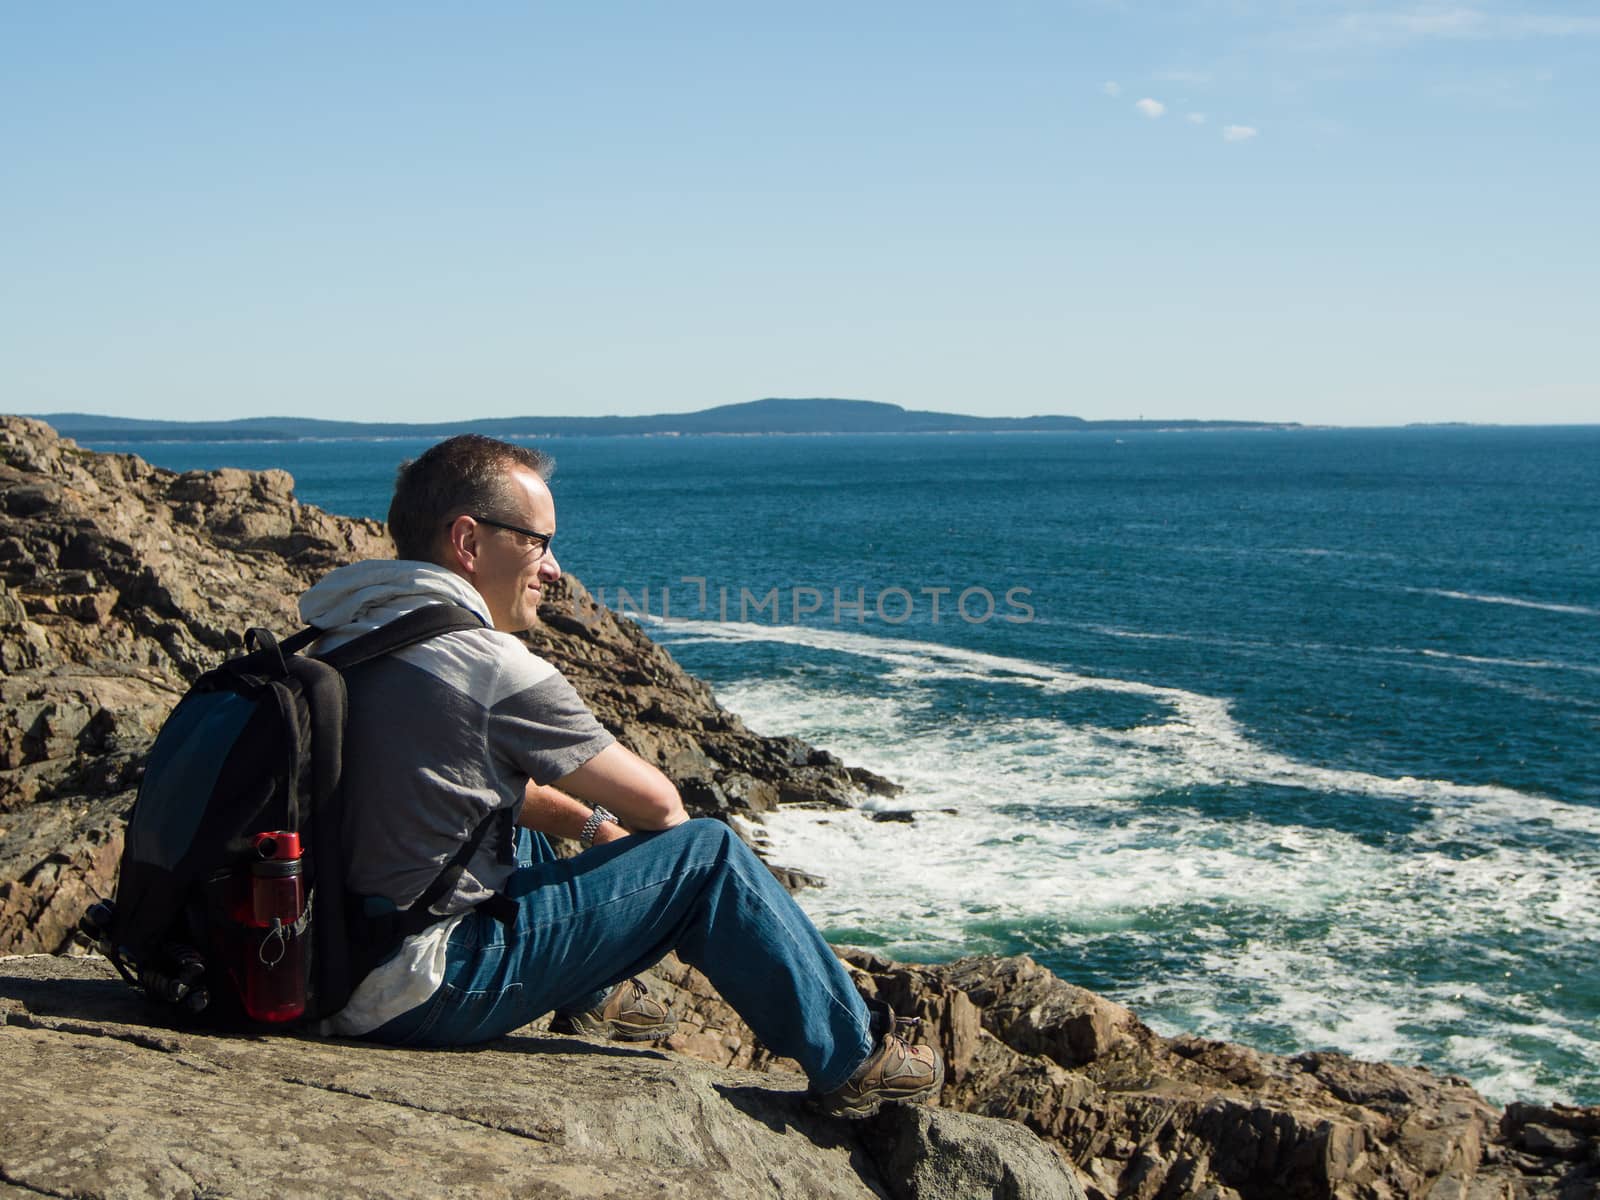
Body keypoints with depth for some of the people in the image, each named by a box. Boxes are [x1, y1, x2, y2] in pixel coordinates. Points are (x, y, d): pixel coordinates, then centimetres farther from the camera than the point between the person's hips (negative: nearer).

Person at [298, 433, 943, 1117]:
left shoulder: (345, 641, 8)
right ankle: (852, 1062, 12)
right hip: (423, 996, -9)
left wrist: (592, 824, 20)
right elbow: (654, 801, -7)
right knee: (709, 853, -2)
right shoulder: (486, 664, -19)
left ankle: (593, 994, 46)